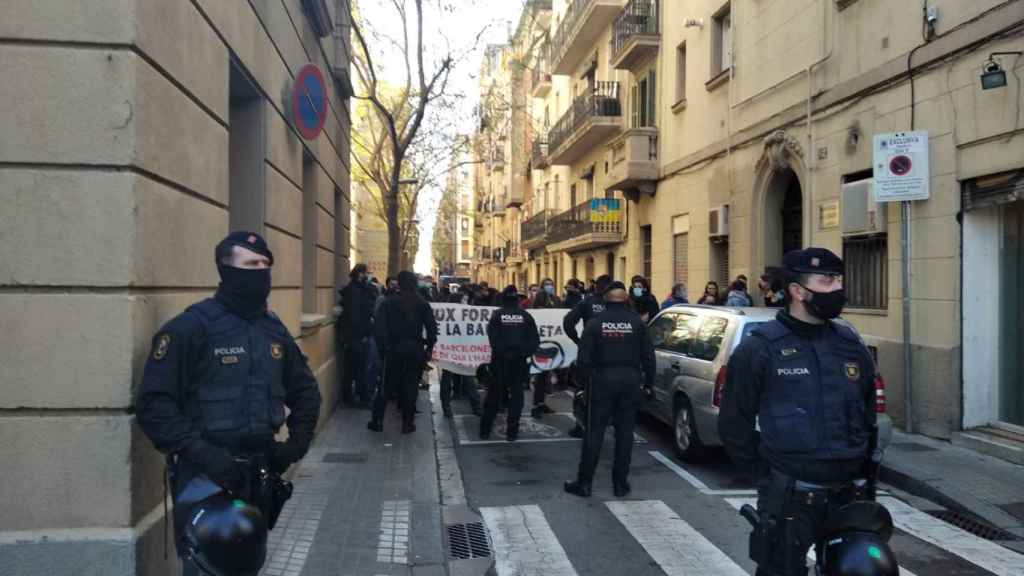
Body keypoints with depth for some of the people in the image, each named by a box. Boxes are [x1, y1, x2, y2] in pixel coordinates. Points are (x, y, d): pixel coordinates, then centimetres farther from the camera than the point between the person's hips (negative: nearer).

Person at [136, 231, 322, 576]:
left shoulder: (274, 328, 9)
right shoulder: (192, 326, -12)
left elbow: (305, 390, 20)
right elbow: (153, 404, -16)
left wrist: (297, 443, 8)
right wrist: (201, 453, -23)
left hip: (261, 472, 7)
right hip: (207, 475, -6)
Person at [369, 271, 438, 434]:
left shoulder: (389, 302, -4)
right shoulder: (422, 303, -1)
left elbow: (379, 327, -9)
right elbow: (432, 327, -5)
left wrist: (382, 346, 0)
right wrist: (429, 347, 4)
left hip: (394, 348, 0)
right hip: (415, 349, 0)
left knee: (387, 385, 10)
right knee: (410, 386, 7)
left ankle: (377, 420, 12)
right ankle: (407, 423, 8)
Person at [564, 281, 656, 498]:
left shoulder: (595, 322, -4)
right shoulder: (637, 322, -2)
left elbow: (584, 357, -5)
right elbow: (648, 356, 1)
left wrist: (587, 377, 9)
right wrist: (649, 382, 10)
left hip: (603, 379, -1)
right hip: (630, 379, 1)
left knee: (594, 431, 4)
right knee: (625, 432, 8)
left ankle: (584, 482, 7)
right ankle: (620, 483, 14)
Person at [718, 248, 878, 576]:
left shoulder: (851, 345, 8)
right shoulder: (760, 349, -8)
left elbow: (867, 418, 18)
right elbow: (734, 425, -3)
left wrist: (867, 482, 14)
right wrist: (769, 476, -3)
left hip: (849, 495, 5)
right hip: (790, 500, -5)